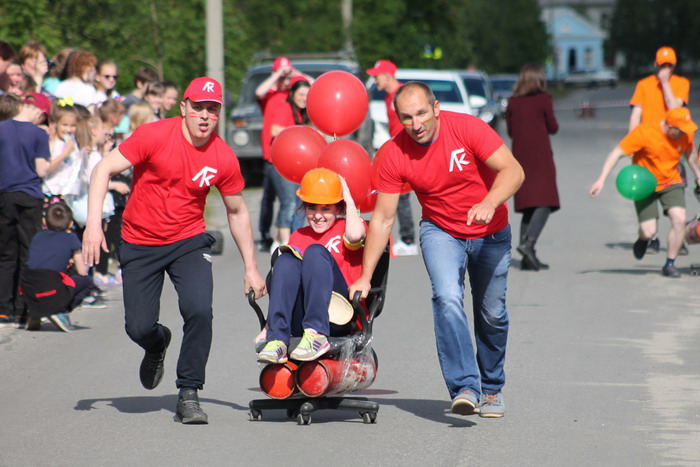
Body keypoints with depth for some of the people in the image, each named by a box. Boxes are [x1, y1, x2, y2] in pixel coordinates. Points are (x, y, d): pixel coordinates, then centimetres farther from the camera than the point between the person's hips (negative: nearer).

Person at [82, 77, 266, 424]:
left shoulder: (224, 158, -6)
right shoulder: (155, 136, -15)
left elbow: (237, 212, 8)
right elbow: (105, 169, -13)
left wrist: (251, 267, 8)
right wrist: (94, 222, -24)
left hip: (189, 242, 1)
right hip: (140, 243, -1)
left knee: (199, 311, -22)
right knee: (139, 327, -4)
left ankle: (188, 394, -6)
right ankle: (157, 345, 37)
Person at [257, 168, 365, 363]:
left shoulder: (344, 228, 12)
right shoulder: (298, 237, 22)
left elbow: (355, 236, -15)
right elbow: (286, 281, 13)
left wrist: (349, 200, 1)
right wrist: (268, 328, 1)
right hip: (299, 323, 3)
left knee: (316, 252, -21)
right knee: (286, 259, -19)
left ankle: (316, 335, -36)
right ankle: (277, 339, -35)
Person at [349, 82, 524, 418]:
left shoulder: (466, 128, -24)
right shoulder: (395, 154, -17)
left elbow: (512, 170, -28)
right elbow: (383, 218, -11)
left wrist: (489, 204, -47)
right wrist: (365, 277, -13)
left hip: (490, 233, 0)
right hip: (441, 231, 0)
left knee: (492, 314, 7)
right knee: (448, 297, -25)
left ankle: (492, 388, 30)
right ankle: (465, 387, -29)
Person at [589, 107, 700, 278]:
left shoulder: (685, 135, -10)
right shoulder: (644, 133, -24)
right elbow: (617, 153, -21)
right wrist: (601, 180, -27)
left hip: (671, 183, 3)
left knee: (679, 219, -20)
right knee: (649, 232, -10)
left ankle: (670, 264, 0)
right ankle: (643, 238, 32)